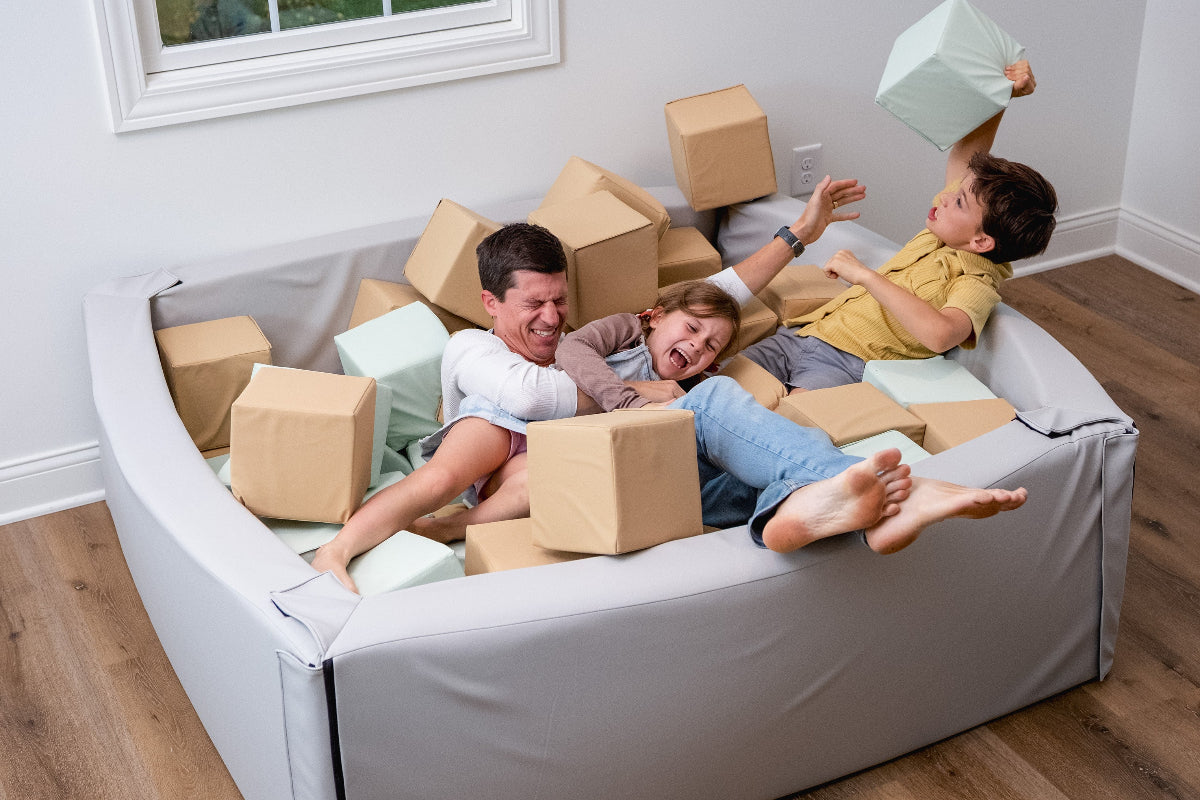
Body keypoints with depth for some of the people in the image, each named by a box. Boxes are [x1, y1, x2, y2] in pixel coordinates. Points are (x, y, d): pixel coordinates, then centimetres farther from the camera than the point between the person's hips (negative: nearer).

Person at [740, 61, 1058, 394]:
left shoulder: (976, 283, -13)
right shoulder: (944, 235, 12)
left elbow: (939, 334, -36)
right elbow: (966, 150, 24)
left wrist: (864, 275, -30)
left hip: (847, 364, -8)